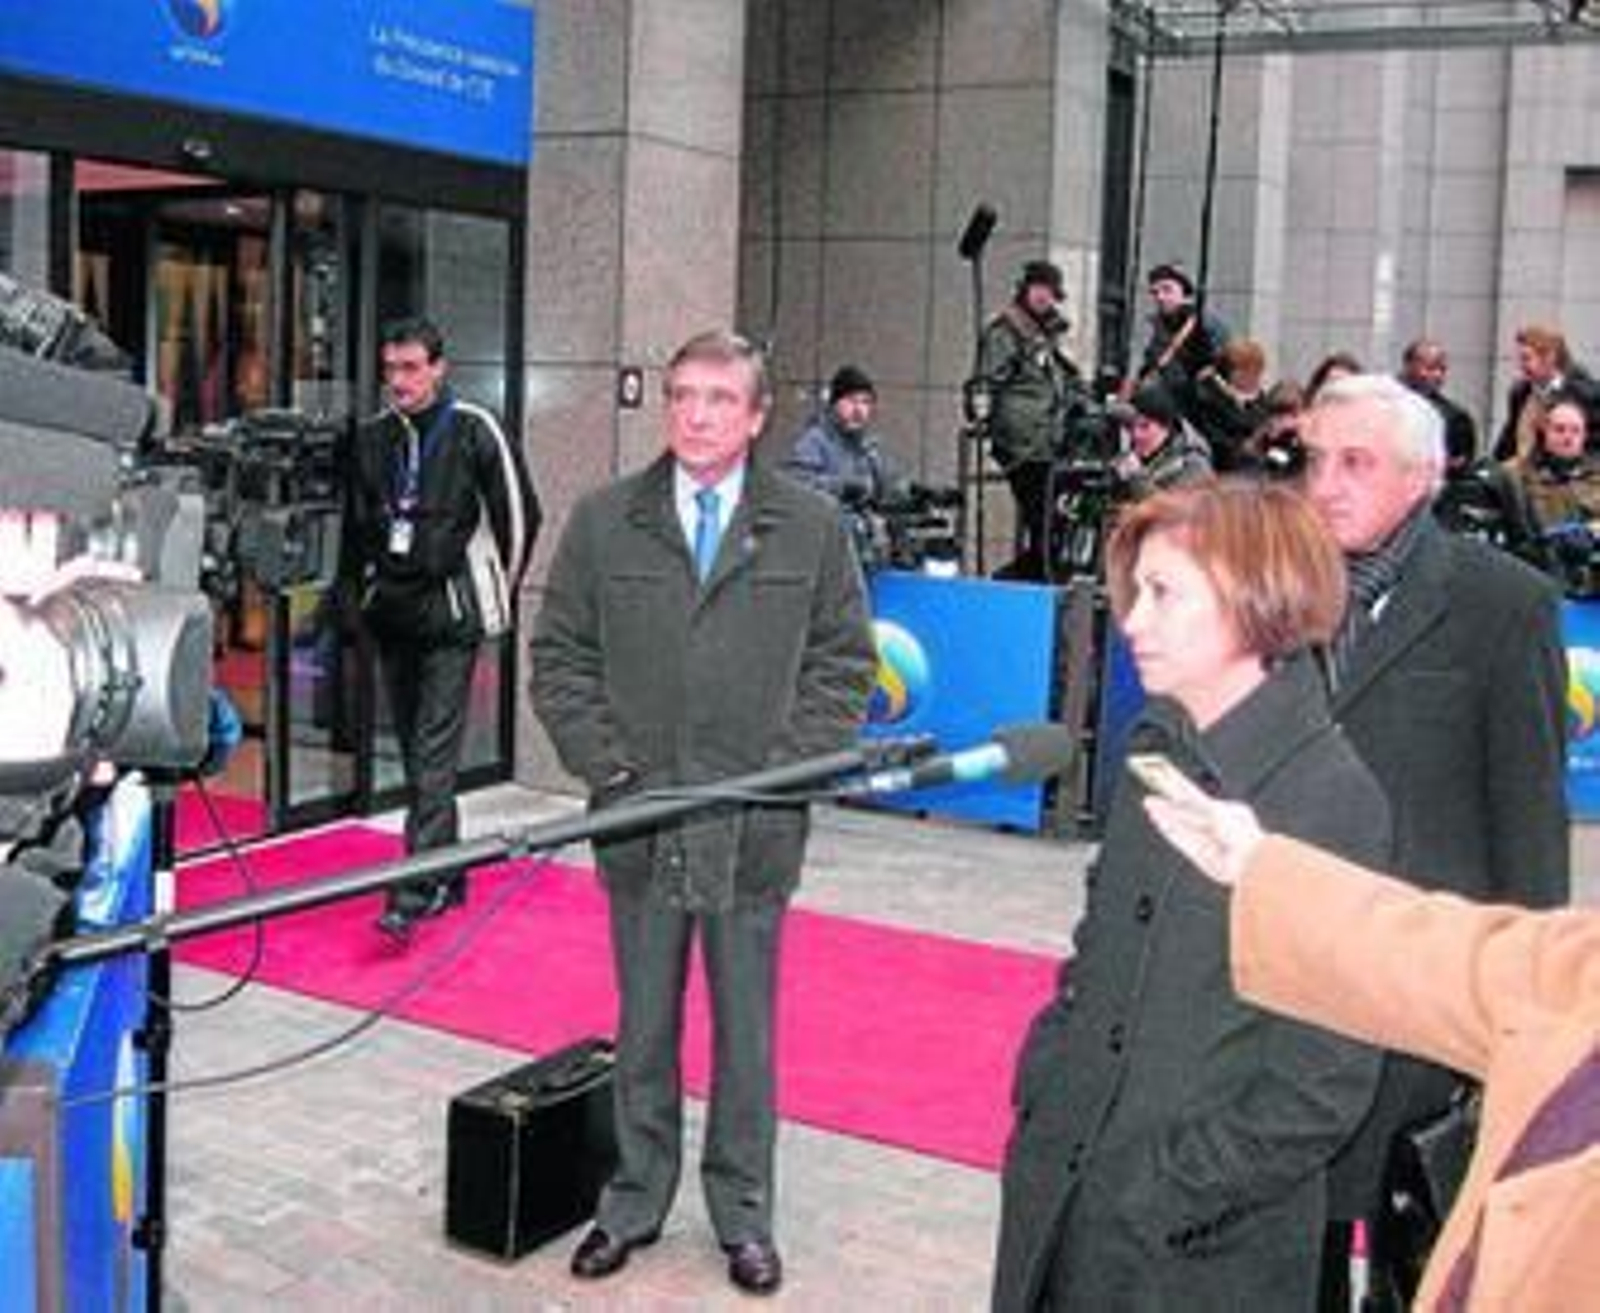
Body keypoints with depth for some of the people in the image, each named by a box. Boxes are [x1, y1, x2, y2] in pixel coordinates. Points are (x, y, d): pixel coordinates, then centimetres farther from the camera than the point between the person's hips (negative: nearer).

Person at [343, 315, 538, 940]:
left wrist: (495, 594, 5)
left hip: (450, 613, -6)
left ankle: (412, 895, -15)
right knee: (414, 753, 12)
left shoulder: (475, 431, -7)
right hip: (390, 616, 6)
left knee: (434, 755, -11)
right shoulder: (372, 437, 8)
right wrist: (361, 590, 16)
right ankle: (446, 878, 24)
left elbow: (519, 516, -1)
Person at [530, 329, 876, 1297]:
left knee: (747, 1027, 11)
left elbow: (845, 664, 3)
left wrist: (783, 772, -7)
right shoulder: (604, 522, 4)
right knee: (644, 1026, 13)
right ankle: (635, 1201, 29)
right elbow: (560, 659, 6)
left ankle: (744, 1214, 26)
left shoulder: (812, 527, 2)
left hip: (757, 826, -1)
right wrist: (609, 769, -5)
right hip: (639, 818, 1)